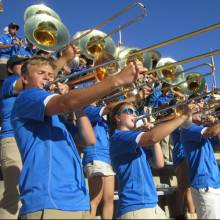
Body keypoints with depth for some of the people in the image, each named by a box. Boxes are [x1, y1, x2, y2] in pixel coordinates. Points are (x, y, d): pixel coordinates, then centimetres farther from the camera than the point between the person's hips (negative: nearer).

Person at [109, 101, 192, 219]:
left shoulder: (140, 143, 16)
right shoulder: (118, 137, -12)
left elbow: (159, 164, 7)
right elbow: (152, 137, -28)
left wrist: (153, 135, -1)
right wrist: (184, 116, -21)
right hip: (134, 208, -8)